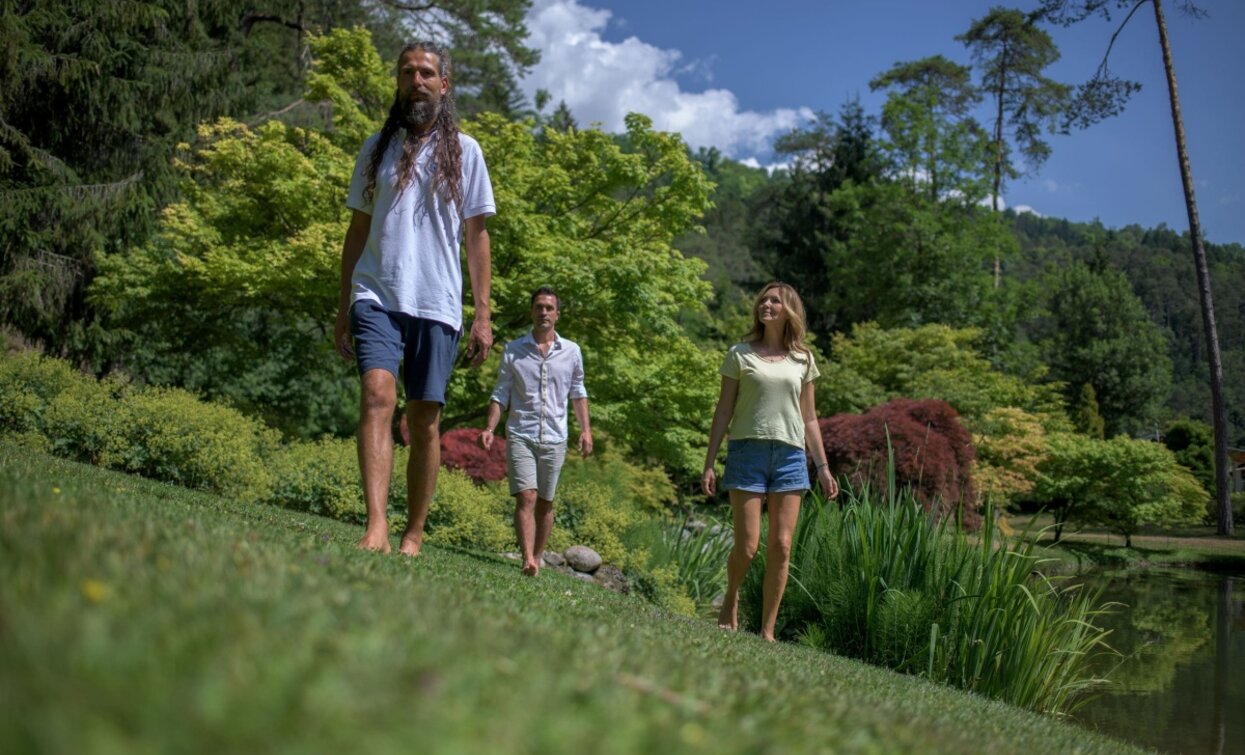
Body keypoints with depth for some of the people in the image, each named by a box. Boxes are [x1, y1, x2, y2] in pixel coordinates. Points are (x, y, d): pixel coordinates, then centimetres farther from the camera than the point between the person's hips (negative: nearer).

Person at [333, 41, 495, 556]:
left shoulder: (463, 151, 10)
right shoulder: (377, 147, 14)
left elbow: (476, 236, 8)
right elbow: (358, 229, 16)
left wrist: (483, 315, 1)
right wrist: (342, 309, 10)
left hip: (437, 305, 0)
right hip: (376, 296, 1)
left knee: (425, 421, 1)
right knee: (377, 395, -19)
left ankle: (414, 535, 11)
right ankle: (375, 527, -24)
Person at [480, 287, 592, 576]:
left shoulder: (571, 351, 8)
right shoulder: (513, 350, 4)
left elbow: (578, 392, 17)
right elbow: (501, 394, 5)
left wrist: (586, 429, 8)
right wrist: (490, 428, -7)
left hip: (554, 439, 2)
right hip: (520, 436, -2)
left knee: (545, 503, 8)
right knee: (526, 498, -14)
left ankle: (538, 558, 20)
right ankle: (528, 560, -20)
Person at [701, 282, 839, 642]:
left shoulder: (802, 360, 12)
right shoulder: (741, 354, 5)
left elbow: (809, 419, 16)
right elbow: (723, 411, 5)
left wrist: (823, 467, 11)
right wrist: (708, 463, 0)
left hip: (790, 455, 2)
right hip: (747, 451, -2)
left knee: (781, 547, -1)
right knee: (747, 545, -5)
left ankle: (767, 631, 9)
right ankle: (731, 600, 25)